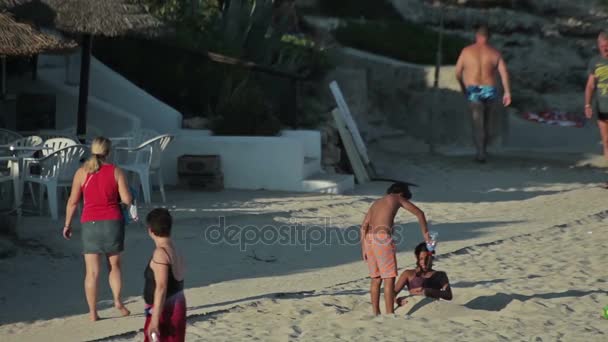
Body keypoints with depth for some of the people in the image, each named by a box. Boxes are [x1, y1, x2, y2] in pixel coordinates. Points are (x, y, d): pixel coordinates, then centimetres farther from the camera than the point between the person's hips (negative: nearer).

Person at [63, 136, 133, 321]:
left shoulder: (82, 172, -2)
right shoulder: (116, 171, -3)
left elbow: (73, 201, 0)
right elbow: (127, 200, -6)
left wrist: (67, 224, 11)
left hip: (90, 223, 0)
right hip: (112, 222, 0)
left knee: (92, 271, 4)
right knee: (114, 266, 17)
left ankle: (92, 312, 4)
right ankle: (117, 300, -3)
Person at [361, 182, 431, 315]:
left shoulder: (376, 202, 27)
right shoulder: (397, 198, 12)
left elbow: (364, 226, 17)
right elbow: (420, 213, 14)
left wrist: (363, 249, 14)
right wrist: (425, 233, 24)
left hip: (369, 238, 7)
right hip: (382, 237, -7)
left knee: (376, 278, 15)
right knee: (389, 278, -3)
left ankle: (376, 313, 18)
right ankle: (389, 314, -6)